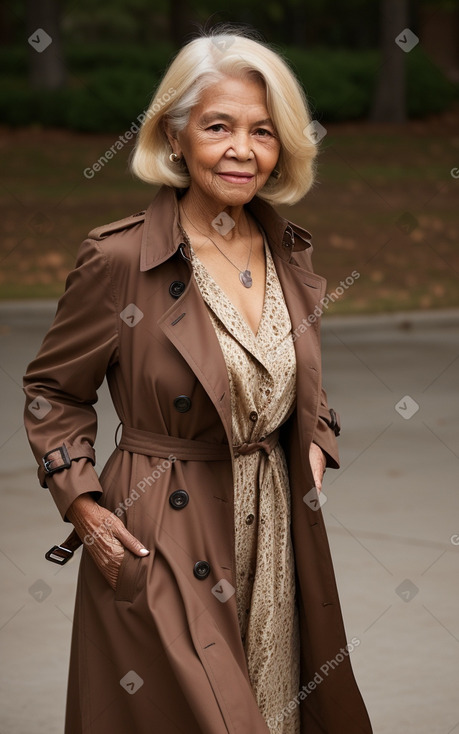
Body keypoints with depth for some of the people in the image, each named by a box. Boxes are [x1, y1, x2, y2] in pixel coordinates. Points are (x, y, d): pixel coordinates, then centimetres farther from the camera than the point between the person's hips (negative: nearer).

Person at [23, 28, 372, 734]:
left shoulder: (290, 252, 4)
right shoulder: (120, 258, -14)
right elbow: (53, 391, -3)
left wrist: (316, 448, 5)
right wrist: (82, 504, -12)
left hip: (278, 537, 6)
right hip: (158, 541, -6)